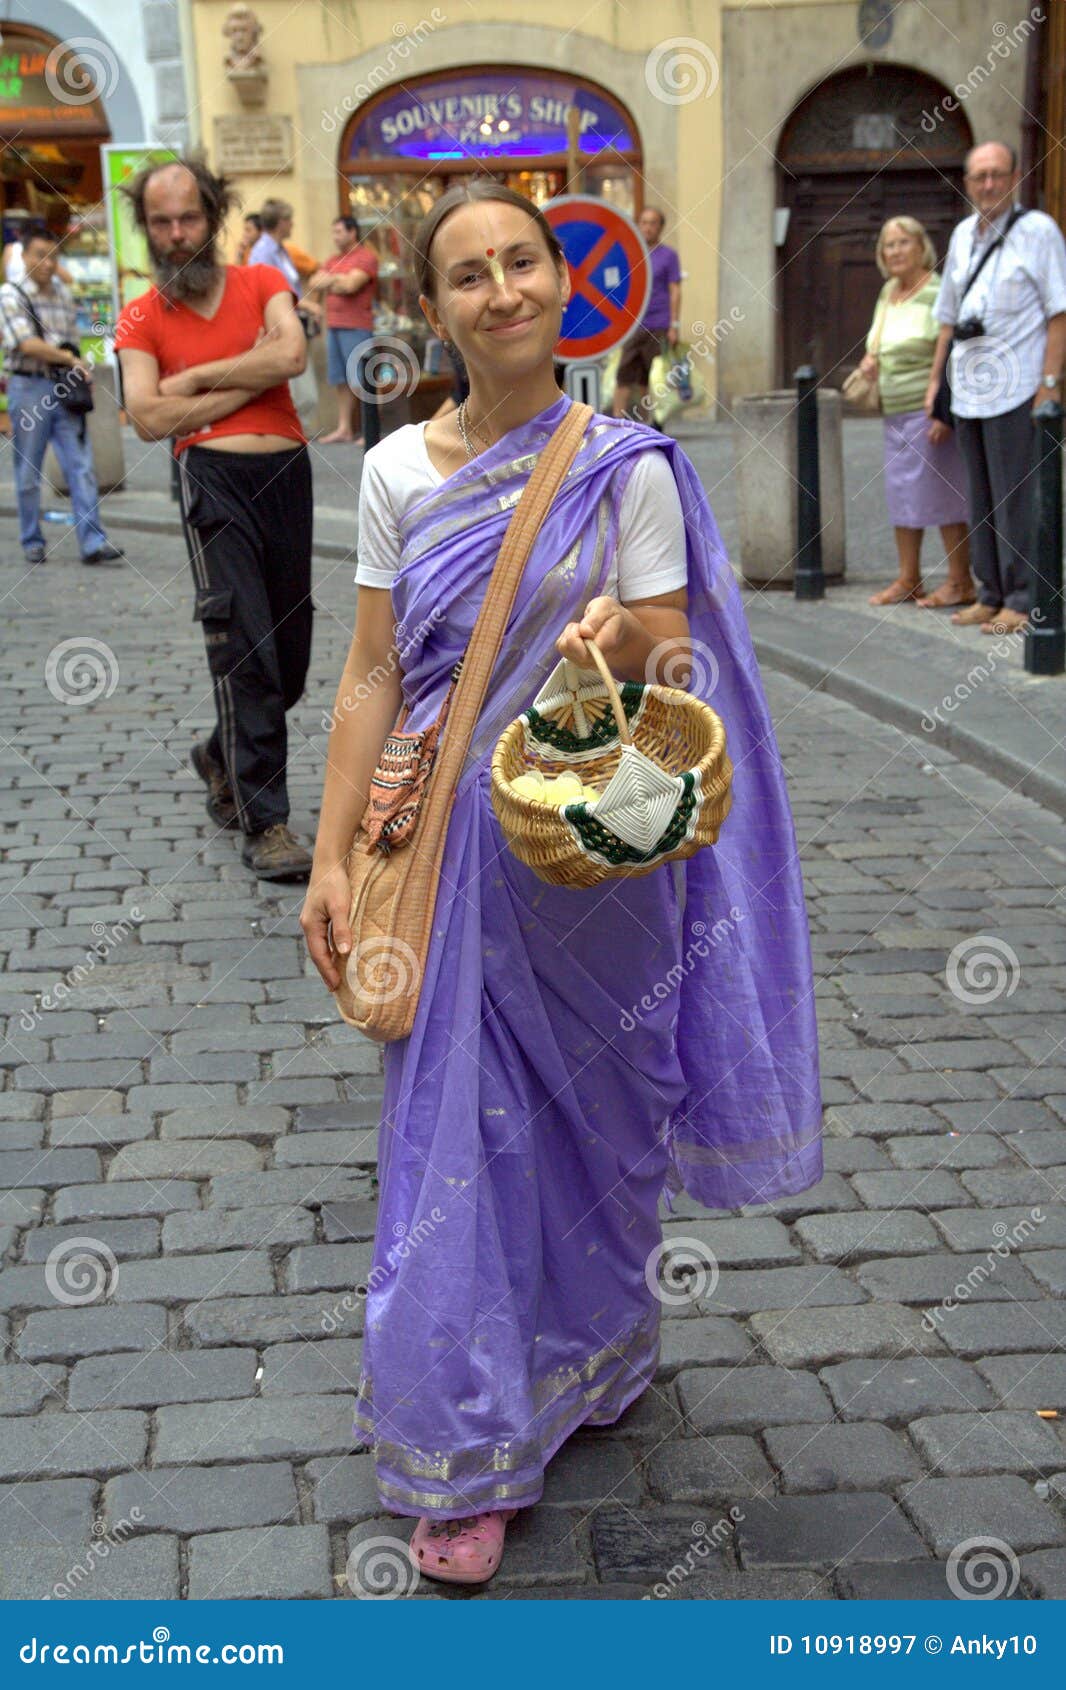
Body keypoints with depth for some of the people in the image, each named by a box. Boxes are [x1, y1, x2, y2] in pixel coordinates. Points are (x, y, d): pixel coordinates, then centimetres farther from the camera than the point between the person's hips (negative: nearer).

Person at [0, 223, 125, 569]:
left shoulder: (63, 292, 12)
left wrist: (81, 371, 2)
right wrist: (70, 358, -12)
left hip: (65, 388, 4)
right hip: (28, 388, -4)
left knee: (82, 468, -4)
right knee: (28, 473, 4)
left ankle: (93, 543, -6)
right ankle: (32, 542, 16)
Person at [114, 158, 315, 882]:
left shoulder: (262, 281, 10)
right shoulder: (140, 319, 6)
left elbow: (292, 354, -9)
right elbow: (150, 419, -8)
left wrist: (195, 378, -6)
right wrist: (248, 380, -7)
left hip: (287, 470, 3)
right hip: (213, 477, -3)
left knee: (290, 653, 10)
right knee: (244, 647, -13)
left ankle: (224, 756, 37)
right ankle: (265, 822, -9)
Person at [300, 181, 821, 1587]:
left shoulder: (629, 469, -6)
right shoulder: (397, 471, 0)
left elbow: (673, 673, -4)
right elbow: (373, 674, 1)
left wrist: (625, 649, -27)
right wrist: (332, 859, -3)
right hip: (449, 849, 1)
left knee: (596, 1115, 14)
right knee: (458, 1134, 4)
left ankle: (591, 1353, 41)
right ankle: (470, 1455, 19)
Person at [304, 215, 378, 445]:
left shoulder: (366, 257, -2)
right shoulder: (332, 260, 19)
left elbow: (352, 284, -14)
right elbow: (313, 285, 11)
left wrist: (331, 280, 3)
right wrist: (339, 284, -4)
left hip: (357, 328, -7)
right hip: (333, 326, 7)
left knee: (362, 380, -7)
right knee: (342, 381, 7)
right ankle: (344, 428, 10)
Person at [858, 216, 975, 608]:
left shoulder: (936, 294, -11)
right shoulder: (888, 293, 14)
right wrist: (870, 359, 7)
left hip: (928, 410, -8)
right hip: (895, 412, 9)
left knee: (940, 491, -6)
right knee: (900, 493, 10)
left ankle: (960, 582, 1)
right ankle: (907, 580, 18)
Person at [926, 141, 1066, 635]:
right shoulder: (962, 235, 16)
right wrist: (935, 379, 18)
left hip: (1014, 389, -7)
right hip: (967, 390, 7)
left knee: (1014, 497, -6)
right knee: (980, 497, 10)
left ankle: (1022, 600, 0)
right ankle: (991, 595, 18)